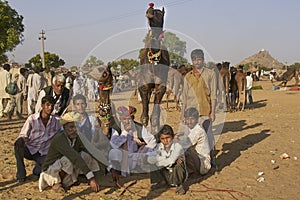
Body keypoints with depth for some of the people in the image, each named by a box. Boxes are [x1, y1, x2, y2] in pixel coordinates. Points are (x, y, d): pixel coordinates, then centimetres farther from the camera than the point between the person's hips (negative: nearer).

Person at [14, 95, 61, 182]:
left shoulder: (56, 120, 0)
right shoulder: (32, 118, -4)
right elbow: (23, 135, -4)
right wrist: (21, 140, -27)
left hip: (43, 154, 1)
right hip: (29, 150, -1)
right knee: (19, 143, -33)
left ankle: (39, 166, 11)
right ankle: (21, 174, -17)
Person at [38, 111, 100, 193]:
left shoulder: (78, 138, -8)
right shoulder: (59, 139, -30)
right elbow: (74, 157, -40)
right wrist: (91, 177, -47)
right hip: (50, 170, -7)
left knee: (86, 154, -13)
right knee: (69, 159, -35)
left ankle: (65, 181, 0)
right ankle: (56, 182, -9)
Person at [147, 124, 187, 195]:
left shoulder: (178, 147, -21)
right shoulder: (159, 146, -8)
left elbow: (171, 161, -36)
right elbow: (150, 159, -22)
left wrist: (158, 161, -21)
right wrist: (165, 158, -29)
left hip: (177, 175, -4)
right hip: (166, 174, 4)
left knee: (179, 163, -34)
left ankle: (179, 185, -9)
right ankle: (163, 182, 8)